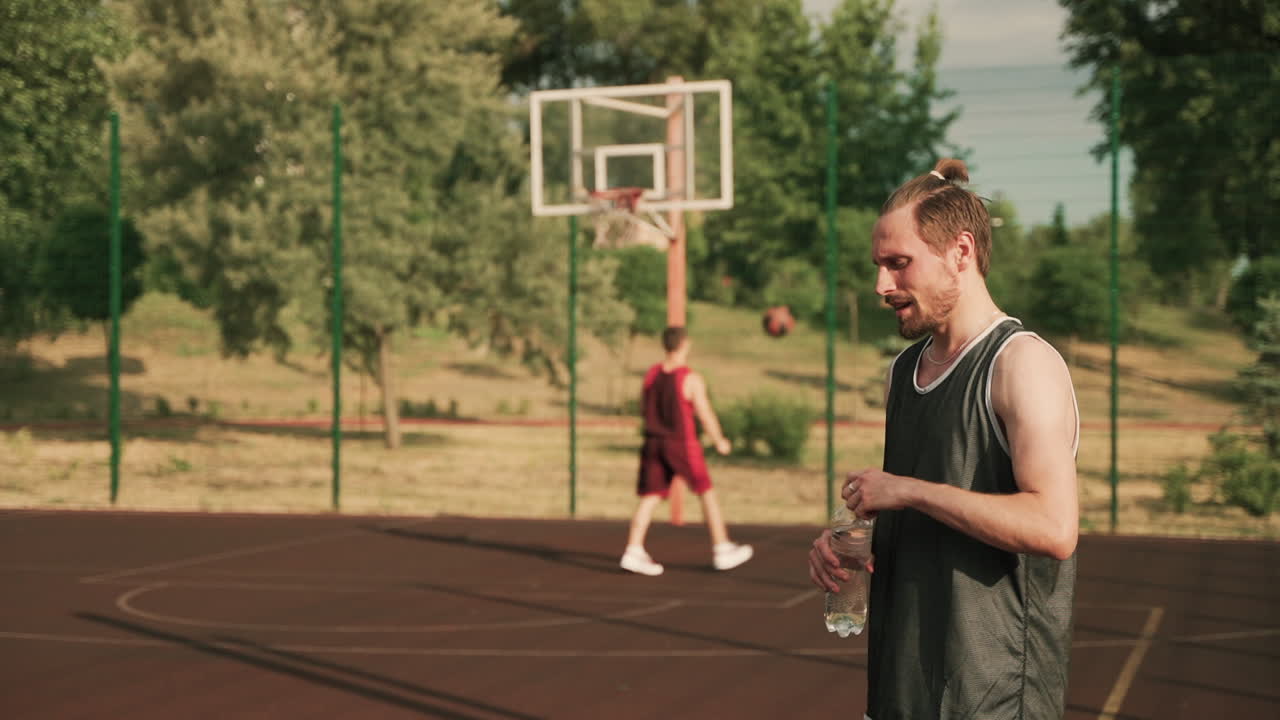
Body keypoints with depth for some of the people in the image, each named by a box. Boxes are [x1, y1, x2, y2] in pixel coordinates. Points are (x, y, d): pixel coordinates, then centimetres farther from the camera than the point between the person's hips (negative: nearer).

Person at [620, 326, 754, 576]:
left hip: (653, 443, 5)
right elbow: (706, 416, -13)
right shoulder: (692, 379, -15)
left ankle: (634, 552, -3)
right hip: (682, 445, -5)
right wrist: (720, 442, 3)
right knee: (707, 493, 8)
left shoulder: (651, 374, 2)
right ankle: (722, 551, 13)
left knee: (649, 497, 7)